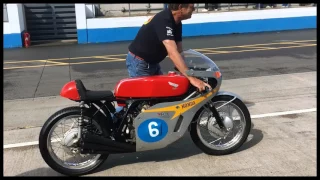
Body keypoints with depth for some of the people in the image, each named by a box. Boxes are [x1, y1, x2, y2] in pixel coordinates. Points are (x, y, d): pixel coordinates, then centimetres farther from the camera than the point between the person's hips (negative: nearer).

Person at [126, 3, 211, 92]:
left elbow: (179, 51, -2)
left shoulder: (176, 23, 0)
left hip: (152, 63, 9)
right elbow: (172, 53, -41)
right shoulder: (163, 20, -30)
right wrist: (191, 78, -45)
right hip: (139, 62, -9)